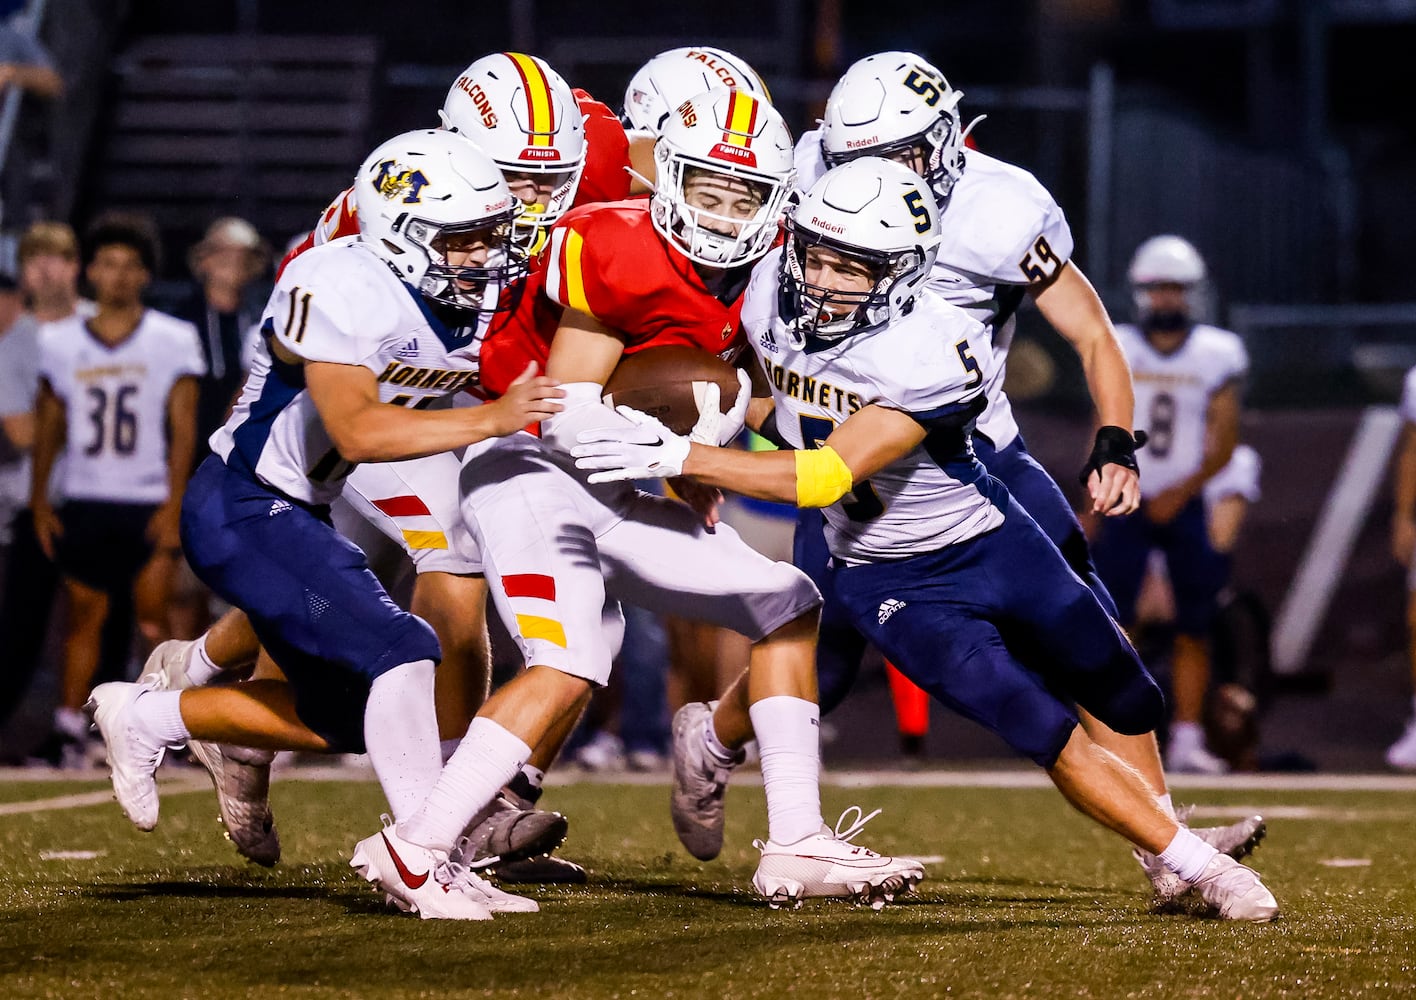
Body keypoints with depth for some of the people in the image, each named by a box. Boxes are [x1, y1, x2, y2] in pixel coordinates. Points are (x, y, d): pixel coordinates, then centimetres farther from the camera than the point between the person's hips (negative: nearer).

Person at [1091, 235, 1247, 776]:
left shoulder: (1217, 355, -1)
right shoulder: (1117, 351, 2)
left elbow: (1224, 442, -3)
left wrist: (1182, 491, -15)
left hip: (1187, 506, 0)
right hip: (1127, 504, 0)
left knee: (1194, 629, 1)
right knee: (1111, 619, -10)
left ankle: (1187, 739, 7)